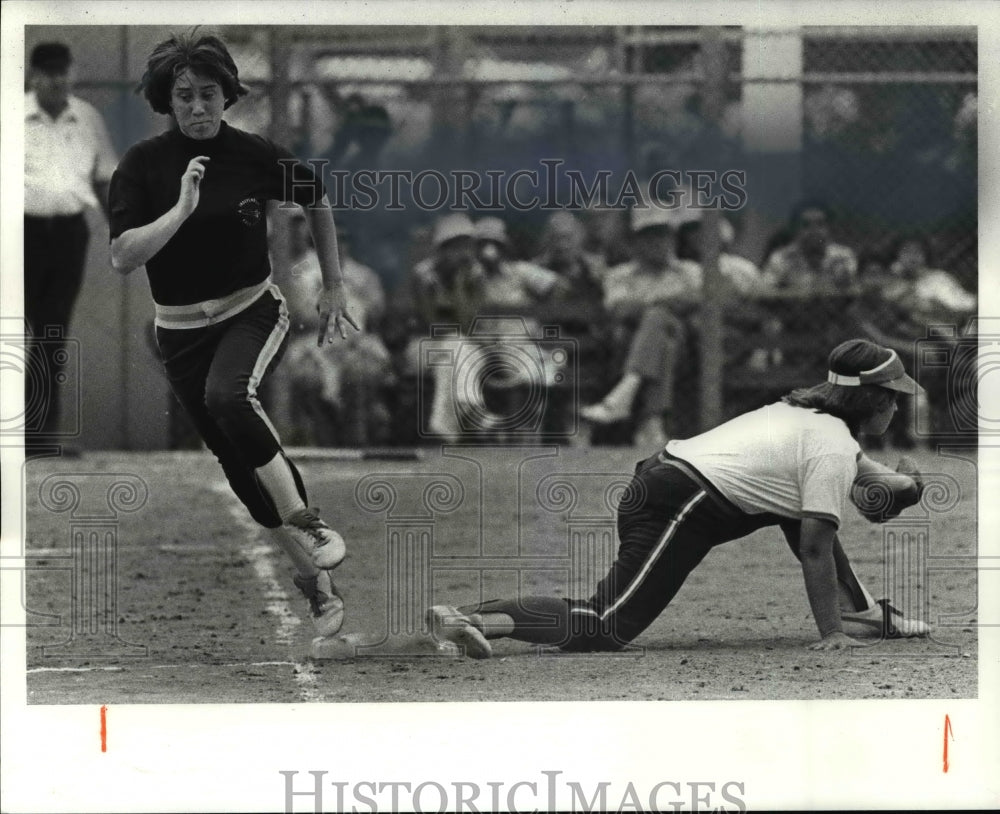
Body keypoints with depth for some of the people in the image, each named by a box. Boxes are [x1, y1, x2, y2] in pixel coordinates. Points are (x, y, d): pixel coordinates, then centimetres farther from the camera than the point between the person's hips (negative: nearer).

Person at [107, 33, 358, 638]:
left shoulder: (256, 157, -7)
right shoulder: (142, 166, -8)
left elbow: (318, 202, 11)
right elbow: (123, 258, -17)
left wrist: (334, 287, 13)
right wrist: (181, 209, -27)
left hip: (253, 311, -2)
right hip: (183, 332, 2)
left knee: (228, 395, -34)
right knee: (240, 461, 3)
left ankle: (306, 523, -25)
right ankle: (316, 579, 16)